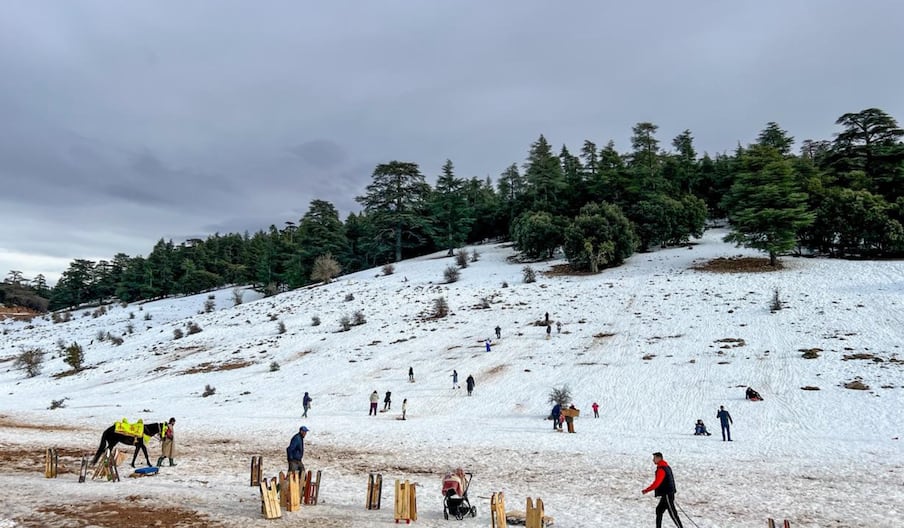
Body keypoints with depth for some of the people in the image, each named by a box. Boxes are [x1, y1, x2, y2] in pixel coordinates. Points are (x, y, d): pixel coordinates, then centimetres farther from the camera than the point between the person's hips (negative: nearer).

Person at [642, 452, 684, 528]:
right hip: (667, 494, 10)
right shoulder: (666, 467, 12)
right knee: (659, 510, 14)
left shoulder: (661, 469, -19)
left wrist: (646, 490, -21)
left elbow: (656, 483, -25)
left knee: (672, 513, -4)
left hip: (667, 495, -10)